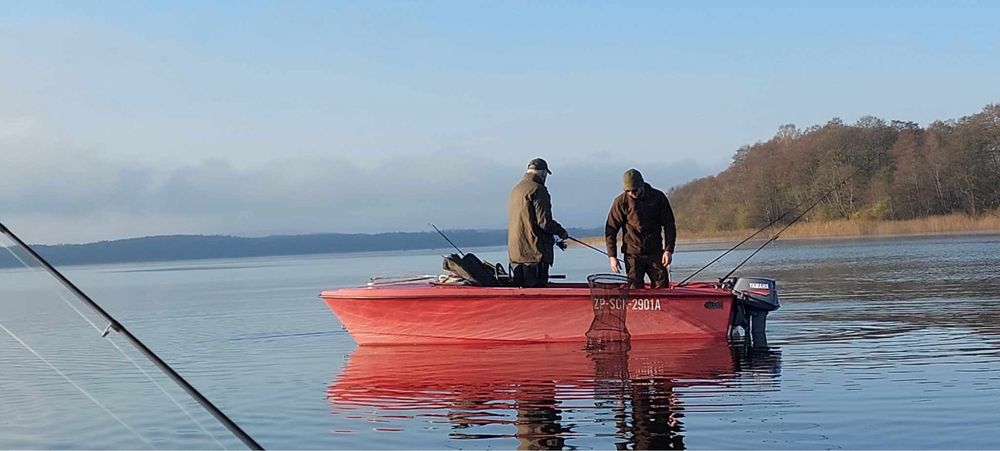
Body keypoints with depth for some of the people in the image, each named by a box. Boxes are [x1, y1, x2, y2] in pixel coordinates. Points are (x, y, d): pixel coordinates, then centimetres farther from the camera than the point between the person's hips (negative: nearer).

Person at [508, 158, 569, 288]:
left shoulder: (515, 189, 16)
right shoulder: (537, 190, -12)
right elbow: (544, 222, -18)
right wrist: (561, 232, 0)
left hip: (514, 252, 9)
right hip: (534, 252, -9)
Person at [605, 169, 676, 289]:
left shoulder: (658, 197, -1)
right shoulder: (621, 202, -5)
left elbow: (669, 225, 4)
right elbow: (611, 229, 0)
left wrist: (668, 250, -5)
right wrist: (612, 256, -5)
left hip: (655, 252, 1)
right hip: (633, 254, -1)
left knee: (662, 287, -2)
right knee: (635, 289, -4)